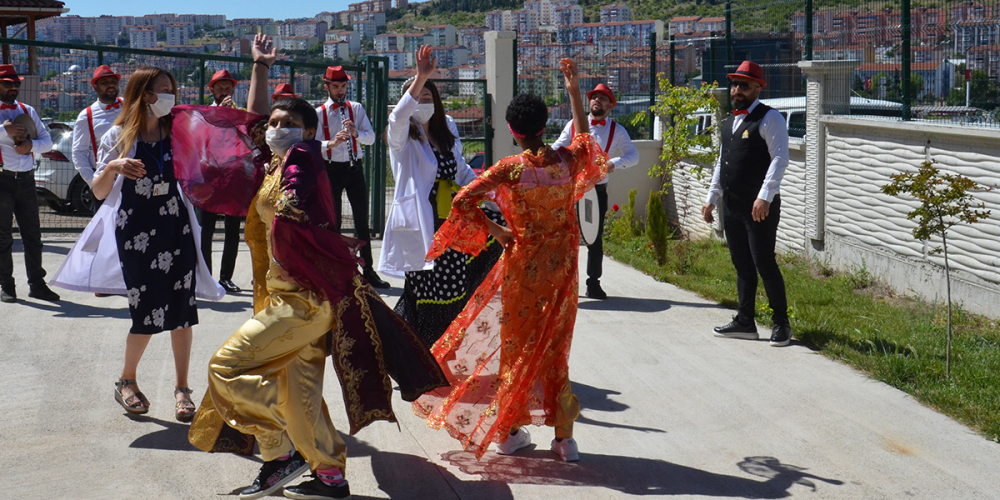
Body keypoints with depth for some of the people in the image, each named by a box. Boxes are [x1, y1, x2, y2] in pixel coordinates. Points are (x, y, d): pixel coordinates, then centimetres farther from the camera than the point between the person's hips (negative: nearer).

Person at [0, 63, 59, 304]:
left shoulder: (28, 111, 16)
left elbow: (47, 141, 12)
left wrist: (31, 144, -8)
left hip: (26, 179, 4)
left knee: (32, 234, 5)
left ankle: (36, 284, 12)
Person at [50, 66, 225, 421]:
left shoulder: (178, 133, 7)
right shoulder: (118, 137, 0)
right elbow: (99, 192, 1)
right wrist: (113, 167, -20)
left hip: (176, 229, 3)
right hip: (135, 231, -3)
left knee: (182, 310, -2)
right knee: (147, 314, -5)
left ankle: (182, 388, 8)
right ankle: (126, 382, 19)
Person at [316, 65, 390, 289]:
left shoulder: (356, 108, 8)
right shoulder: (319, 113, 1)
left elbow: (371, 138, 0)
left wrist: (357, 133, -21)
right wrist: (332, 143, -27)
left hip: (354, 168, 2)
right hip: (332, 169, -2)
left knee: (362, 220, 5)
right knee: (334, 221, 2)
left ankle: (369, 270, 10)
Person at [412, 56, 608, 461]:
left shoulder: (509, 169, -15)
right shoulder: (566, 159, -6)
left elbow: (462, 202, -20)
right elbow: (584, 137, 18)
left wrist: (494, 231, -8)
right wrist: (574, 90, 21)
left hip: (523, 264, -2)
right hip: (561, 264, 3)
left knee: (516, 345, 12)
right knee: (554, 346, 12)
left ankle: (509, 430, 19)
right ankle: (563, 436, 14)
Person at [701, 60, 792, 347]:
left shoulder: (769, 119, -6)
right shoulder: (729, 123, 19)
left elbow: (780, 159, -15)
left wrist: (764, 197, -23)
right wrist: (711, 199, 22)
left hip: (759, 208, -8)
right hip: (732, 206, 8)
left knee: (764, 263, -7)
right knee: (742, 266, 11)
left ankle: (781, 324, 4)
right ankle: (745, 323, 17)